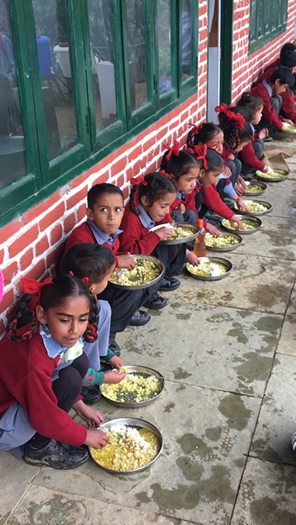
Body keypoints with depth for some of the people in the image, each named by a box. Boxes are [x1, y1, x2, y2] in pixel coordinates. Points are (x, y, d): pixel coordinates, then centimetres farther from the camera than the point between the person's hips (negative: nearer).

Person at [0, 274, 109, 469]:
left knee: (79, 361, -2)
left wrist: (79, 405, 6)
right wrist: (84, 436, -12)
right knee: (70, 380, -24)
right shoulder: (34, 362, -37)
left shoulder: (56, 334, -13)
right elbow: (44, 418, -26)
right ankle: (39, 449, -2)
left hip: (22, 395, 8)